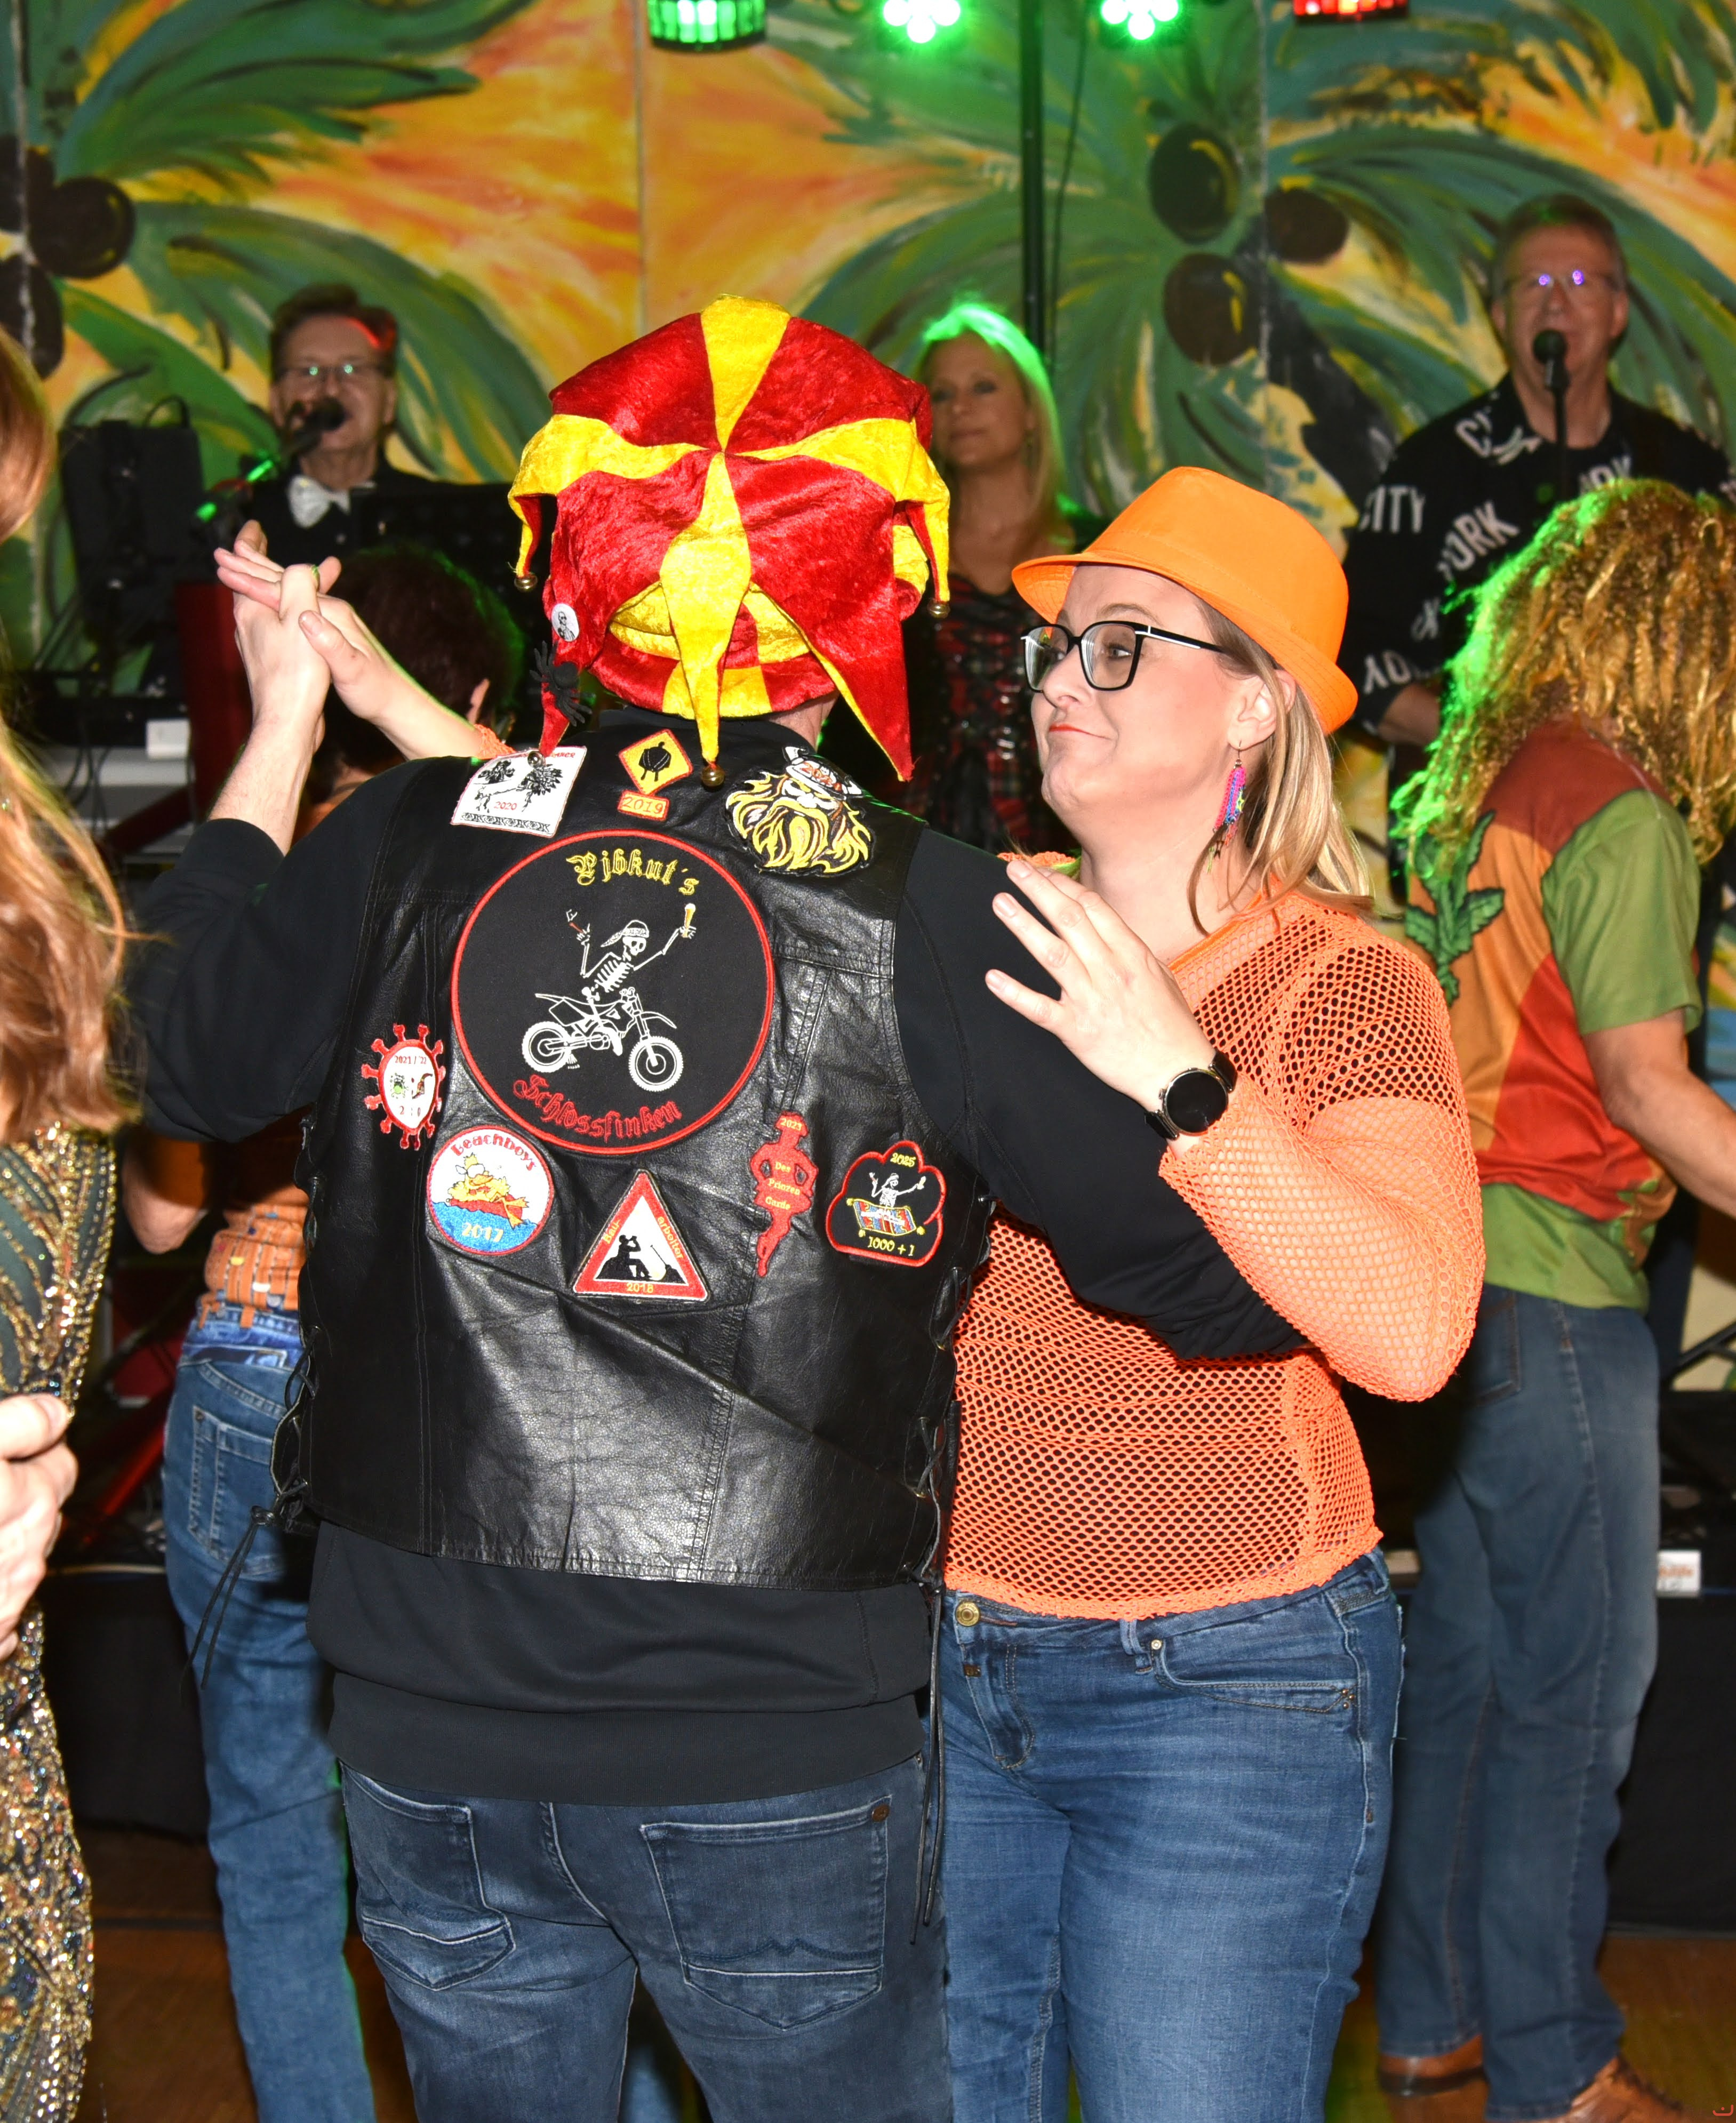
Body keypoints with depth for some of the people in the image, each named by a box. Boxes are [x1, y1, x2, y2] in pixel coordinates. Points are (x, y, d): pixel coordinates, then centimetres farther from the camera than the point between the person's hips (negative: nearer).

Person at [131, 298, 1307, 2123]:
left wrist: (278, 727, 22)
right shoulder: (931, 919, -13)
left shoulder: (403, 847, -6)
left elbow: (182, 1062, 14)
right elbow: (1236, 1285, -10)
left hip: (426, 1744, 3)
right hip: (772, 1765, -2)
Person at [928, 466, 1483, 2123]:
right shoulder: (971, 935, 3)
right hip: (938, 1649, 4)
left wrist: (1183, 1081, -32)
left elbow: (1412, 1333, -24)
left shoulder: (1344, 986, -9)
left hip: (1221, 1682, -4)